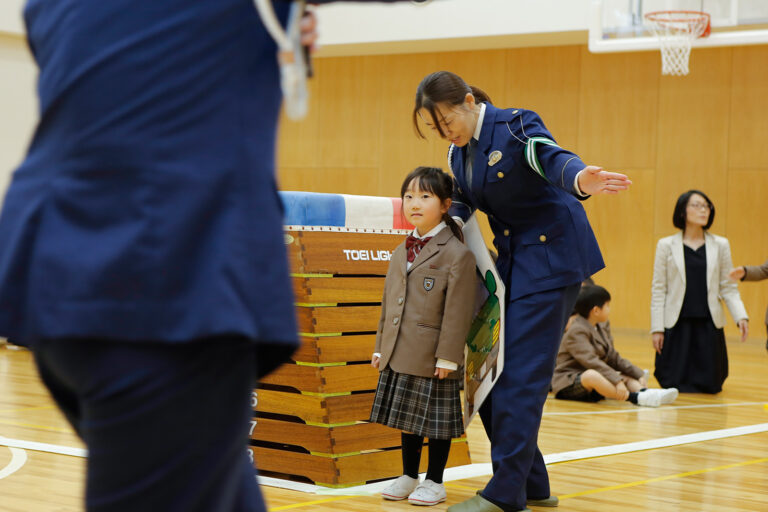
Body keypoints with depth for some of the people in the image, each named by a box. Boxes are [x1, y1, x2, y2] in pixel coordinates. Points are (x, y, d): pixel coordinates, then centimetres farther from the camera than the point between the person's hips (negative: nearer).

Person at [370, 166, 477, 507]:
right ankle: (408, 477, 28)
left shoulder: (457, 255, -11)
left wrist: (448, 357, -17)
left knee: (436, 420, 3)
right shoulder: (400, 253, 11)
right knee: (407, 418, 16)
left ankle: (434, 482, 15)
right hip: (399, 356, 7)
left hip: (433, 359, -7)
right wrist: (381, 348, 14)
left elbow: (457, 312, -14)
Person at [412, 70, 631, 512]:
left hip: (550, 256, -8)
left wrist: (579, 181, -55)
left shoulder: (516, 125, -14)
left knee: (521, 375, -10)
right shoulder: (459, 152, 9)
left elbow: (551, 157, -33)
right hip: (511, 260, 8)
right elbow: (461, 203, 17)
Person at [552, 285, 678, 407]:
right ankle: (634, 397, -47)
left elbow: (613, 358, 15)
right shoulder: (577, 331, -15)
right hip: (568, 383, -10)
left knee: (626, 377, 2)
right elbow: (591, 361, -28)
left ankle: (645, 392, -30)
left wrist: (638, 374, 4)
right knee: (592, 375, -37)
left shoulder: (602, 328, 14)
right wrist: (617, 381, -36)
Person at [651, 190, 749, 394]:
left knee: (710, 385, 0)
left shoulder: (720, 245, 6)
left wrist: (741, 316, -9)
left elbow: (728, 287, 6)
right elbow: (658, 290, 2)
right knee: (674, 385, -2)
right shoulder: (666, 245, 2)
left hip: (709, 324, 1)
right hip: (677, 323, -1)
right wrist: (657, 328, -3)